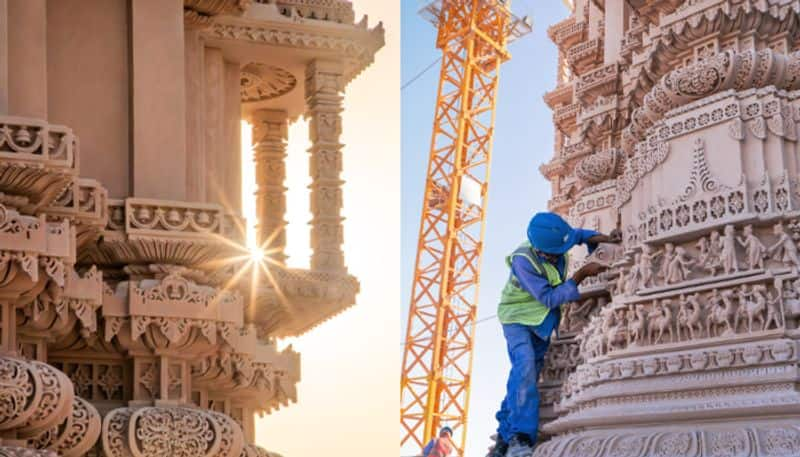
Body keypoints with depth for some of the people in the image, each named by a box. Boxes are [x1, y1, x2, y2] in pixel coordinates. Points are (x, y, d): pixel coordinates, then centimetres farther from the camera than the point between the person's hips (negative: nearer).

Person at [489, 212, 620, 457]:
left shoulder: (554, 243, -13)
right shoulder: (522, 261, -31)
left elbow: (579, 234, 10)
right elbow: (550, 298, -28)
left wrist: (605, 239, -7)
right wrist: (582, 274, -30)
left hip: (543, 320, 7)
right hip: (519, 318, -7)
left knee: (527, 376, 5)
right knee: (525, 366, -28)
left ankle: (505, 437, 14)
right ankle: (520, 436, -35)